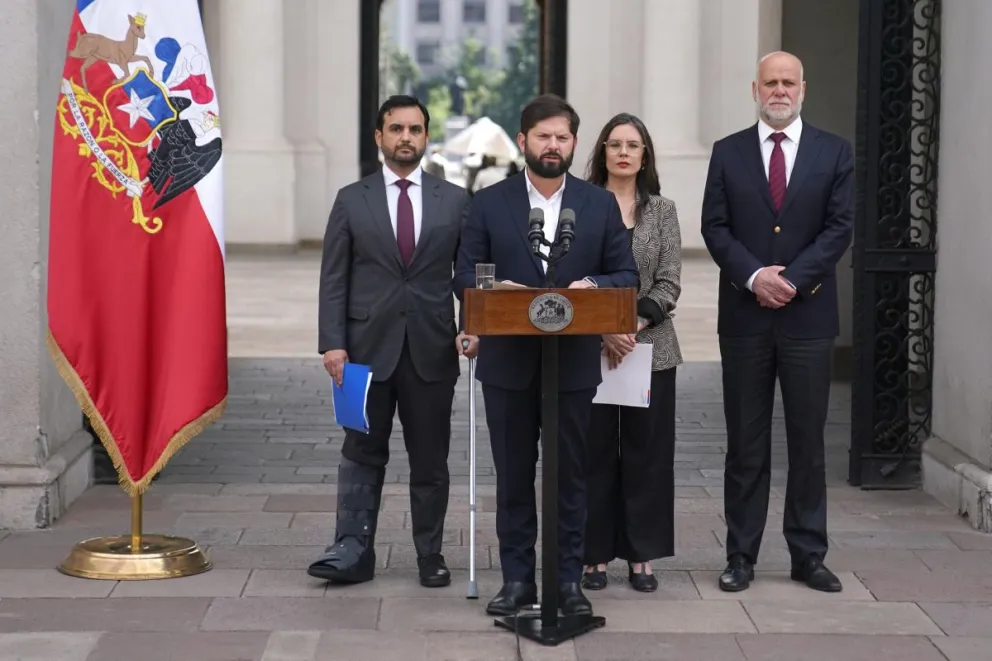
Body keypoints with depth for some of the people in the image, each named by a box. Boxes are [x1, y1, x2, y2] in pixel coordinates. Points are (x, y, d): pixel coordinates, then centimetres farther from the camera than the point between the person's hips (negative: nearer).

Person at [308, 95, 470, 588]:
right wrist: (332, 343, -8)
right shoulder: (352, 200, 5)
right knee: (362, 454, 3)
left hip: (431, 349, 1)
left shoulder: (454, 200, 7)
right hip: (368, 347, -1)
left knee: (430, 460, 7)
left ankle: (430, 556, 16)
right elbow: (333, 278, 1)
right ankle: (353, 552, 7)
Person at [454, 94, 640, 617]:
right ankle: (516, 578, 15)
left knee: (571, 475, 6)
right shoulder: (489, 203, 4)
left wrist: (592, 285, -17)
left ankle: (568, 578, 15)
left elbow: (627, 275, 4)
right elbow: (464, 275, 2)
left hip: (574, 362, 0)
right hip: (508, 362, 0)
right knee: (513, 475, 7)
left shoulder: (601, 205, 6)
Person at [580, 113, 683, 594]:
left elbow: (669, 283, 2)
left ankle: (641, 555, 12)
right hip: (591, 348, -2)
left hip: (650, 347, 2)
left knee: (646, 451, 4)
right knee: (594, 451, 2)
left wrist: (636, 324, -12)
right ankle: (596, 554, 10)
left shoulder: (662, 210, 7)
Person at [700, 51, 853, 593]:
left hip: (808, 314, 0)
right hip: (744, 316, 0)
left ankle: (808, 555, 14)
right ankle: (741, 555, 11)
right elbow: (715, 227, 1)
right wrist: (753, 276, -14)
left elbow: (840, 226, -2)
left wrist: (792, 279, -12)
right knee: (745, 442, 5)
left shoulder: (834, 152, 5)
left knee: (808, 441, 5)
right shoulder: (728, 153, 7)